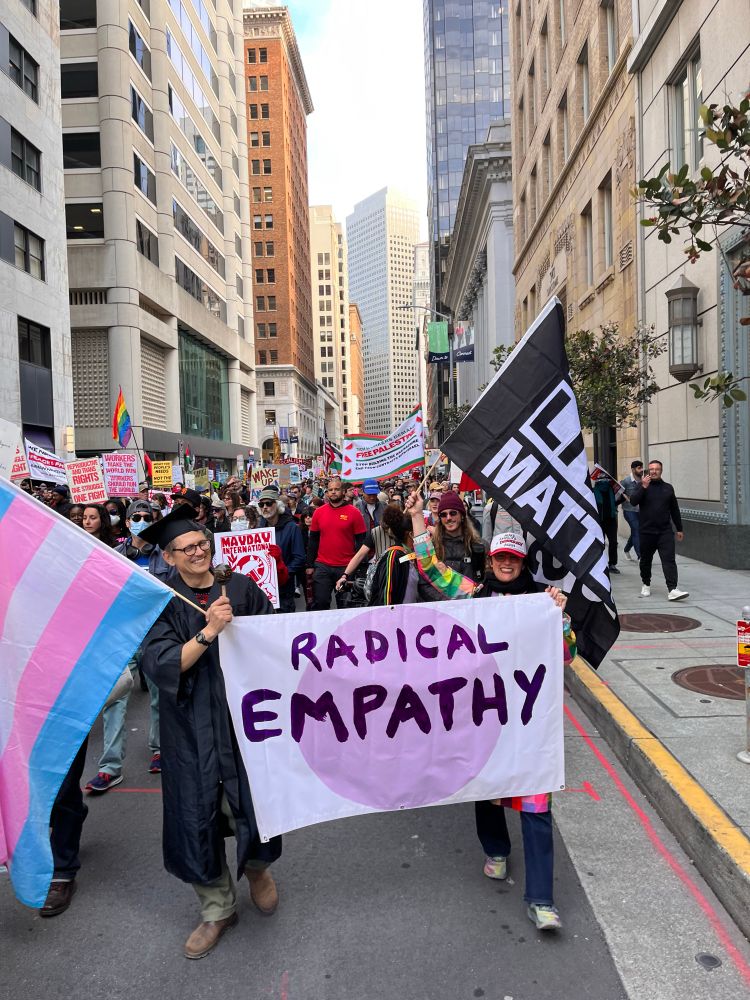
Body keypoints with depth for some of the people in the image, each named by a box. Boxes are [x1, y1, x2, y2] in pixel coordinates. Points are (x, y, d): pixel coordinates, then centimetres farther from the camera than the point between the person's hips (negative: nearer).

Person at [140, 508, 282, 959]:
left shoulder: (241, 587, -1)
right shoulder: (162, 603, -4)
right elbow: (160, 665, -17)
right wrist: (209, 631, -26)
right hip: (192, 727, 0)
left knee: (254, 803, 2)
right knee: (197, 814, 7)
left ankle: (257, 864, 38)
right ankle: (218, 908, 31)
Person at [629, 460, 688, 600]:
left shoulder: (668, 488, 11)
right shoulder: (642, 486, 4)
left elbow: (674, 510, 17)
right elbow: (633, 501, -13)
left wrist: (679, 529, 18)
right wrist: (643, 487, -21)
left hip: (665, 531, 1)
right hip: (646, 531, -1)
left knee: (669, 560, -10)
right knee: (646, 560, 11)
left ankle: (672, 589, -16)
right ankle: (646, 585, 29)